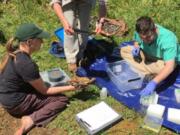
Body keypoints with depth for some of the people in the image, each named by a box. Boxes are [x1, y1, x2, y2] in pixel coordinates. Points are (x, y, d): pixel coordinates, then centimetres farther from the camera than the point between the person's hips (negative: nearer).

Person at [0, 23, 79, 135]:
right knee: (62, 99, -5)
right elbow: (44, 91, -16)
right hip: (16, 103, -8)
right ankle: (31, 120, -15)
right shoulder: (27, 64, -29)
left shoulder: (14, 52, -4)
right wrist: (70, 88, -10)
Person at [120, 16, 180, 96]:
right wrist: (136, 47, -20)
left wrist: (154, 83, -56)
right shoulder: (140, 33, -21)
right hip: (148, 55, 6)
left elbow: (170, 66, -44)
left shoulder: (167, 39, -37)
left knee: (162, 68, -41)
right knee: (124, 50, -13)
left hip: (164, 61, -6)